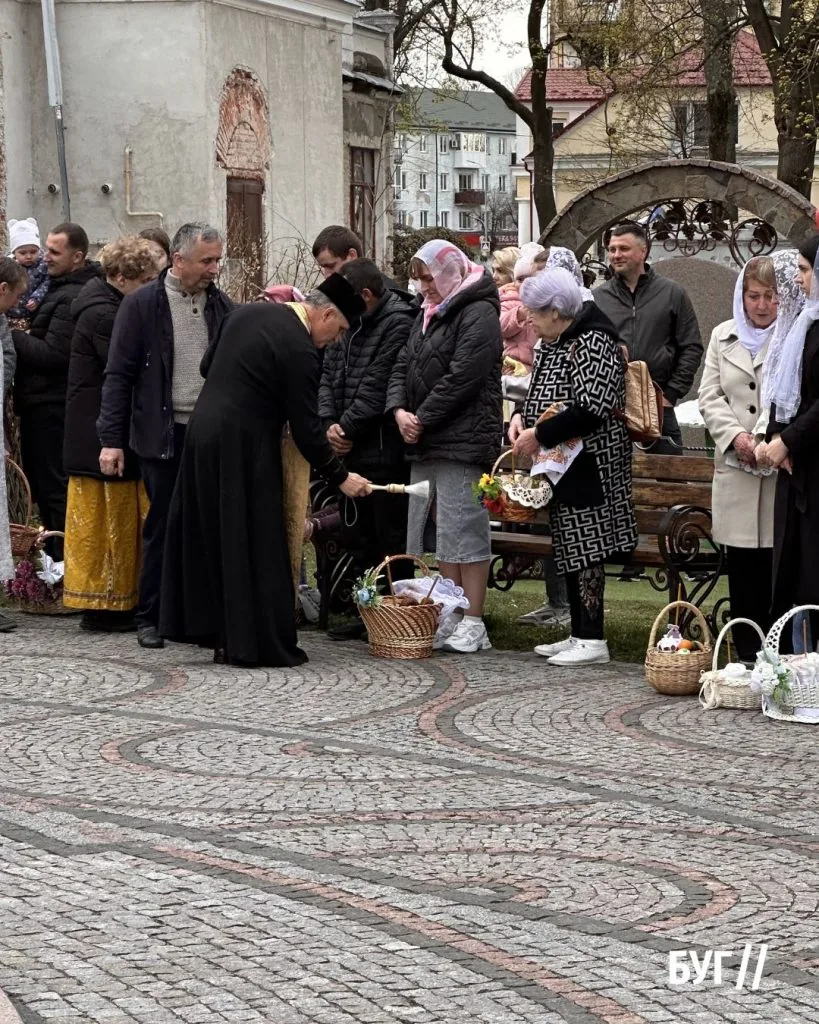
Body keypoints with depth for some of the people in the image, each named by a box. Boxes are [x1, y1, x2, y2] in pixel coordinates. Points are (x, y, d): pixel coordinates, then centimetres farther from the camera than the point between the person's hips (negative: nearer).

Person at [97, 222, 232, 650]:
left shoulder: (222, 306, 8)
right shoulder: (142, 305, -3)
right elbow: (119, 375, -3)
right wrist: (111, 439, -8)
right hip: (163, 434, -3)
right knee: (162, 528, 2)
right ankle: (150, 617, 12)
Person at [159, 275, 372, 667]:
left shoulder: (249, 311, 8)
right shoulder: (299, 349, -16)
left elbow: (207, 366, 17)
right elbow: (306, 428, -14)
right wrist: (341, 478, -4)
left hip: (203, 433, 8)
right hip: (244, 449, -8)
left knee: (212, 539, 14)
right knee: (255, 547, 0)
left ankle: (216, 632, 21)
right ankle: (253, 642, 3)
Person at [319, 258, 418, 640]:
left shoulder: (398, 325, -14)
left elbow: (377, 389, -18)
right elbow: (328, 376, 12)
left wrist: (345, 427, -11)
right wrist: (329, 423, -3)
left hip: (384, 452, -9)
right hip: (351, 451, 9)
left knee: (390, 537, -2)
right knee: (357, 537, 14)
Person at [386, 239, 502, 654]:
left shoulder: (478, 315, -9)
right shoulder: (429, 315, 20)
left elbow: (460, 379, -17)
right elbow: (403, 366, 17)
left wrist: (422, 419, -13)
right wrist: (399, 410, -2)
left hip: (462, 443, -9)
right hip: (425, 442, 9)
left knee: (464, 531, -8)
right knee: (441, 531, 11)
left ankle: (473, 623, -4)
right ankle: (450, 618, 17)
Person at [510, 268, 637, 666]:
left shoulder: (592, 344, -16)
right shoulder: (551, 344, 13)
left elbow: (591, 411, -24)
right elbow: (543, 395, 25)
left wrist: (540, 435, -18)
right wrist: (522, 417, 3)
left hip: (588, 465, -10)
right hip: (562, 467, 10)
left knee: (585, 549, -8)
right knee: (569, 549, 12)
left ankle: (593, 640, -4)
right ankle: (579, 635, 19)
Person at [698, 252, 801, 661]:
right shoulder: (723, 336, 16)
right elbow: (710, 395, 11)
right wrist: (735, 435, -5)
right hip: (736, 470, 4)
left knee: (779, 563, -5)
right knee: (743, 566, 7)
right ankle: (747, 654, 13)